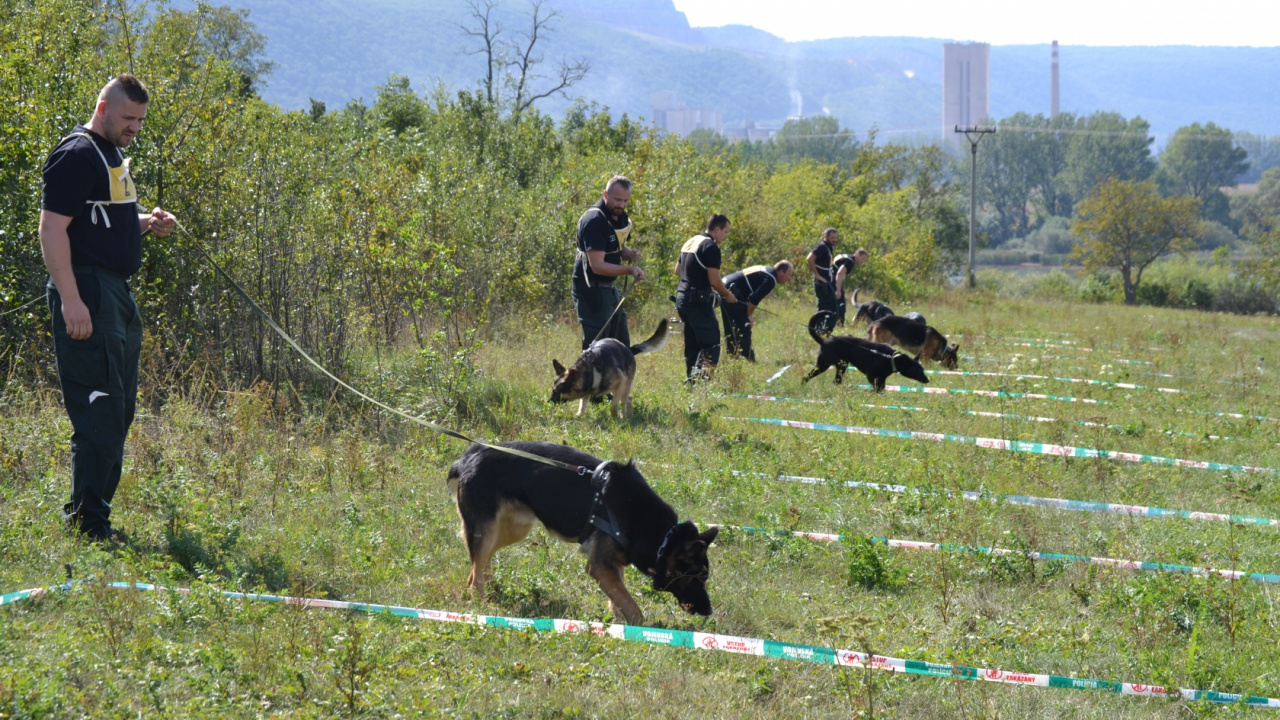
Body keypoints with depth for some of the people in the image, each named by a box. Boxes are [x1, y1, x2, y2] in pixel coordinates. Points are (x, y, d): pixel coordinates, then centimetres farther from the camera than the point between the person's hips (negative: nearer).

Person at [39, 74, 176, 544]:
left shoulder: (112, 155, 18)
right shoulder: (76, 155, -12)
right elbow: (52, 229, -19)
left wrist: (146, 223, 10)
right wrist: (71, 301, -25)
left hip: (117, 294, 10)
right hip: (88, 294, -10)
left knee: (117, 412, 13)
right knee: (99, 412, -11)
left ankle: (90, 516, 19)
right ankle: (87, 522, -7)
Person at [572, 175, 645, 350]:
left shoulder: (620, 216, 6)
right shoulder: (594, 221, -22)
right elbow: (597, 266, -26)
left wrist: (629, 253, 0)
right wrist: (630, 270, -30)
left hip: (608, 288, 10)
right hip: (591, 289, -10)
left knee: (621, 345, 14)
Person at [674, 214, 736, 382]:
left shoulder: (690, 242, 16)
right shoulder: (711, 247, -13)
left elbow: (678, 270, 26)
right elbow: (714, 281, -16)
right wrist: (728, 295, -1)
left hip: (682, 297, 9)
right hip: (699, 301, -9)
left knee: (692, 344, 14)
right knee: (711, 344, -9)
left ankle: (690, 381, 14)